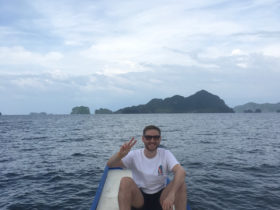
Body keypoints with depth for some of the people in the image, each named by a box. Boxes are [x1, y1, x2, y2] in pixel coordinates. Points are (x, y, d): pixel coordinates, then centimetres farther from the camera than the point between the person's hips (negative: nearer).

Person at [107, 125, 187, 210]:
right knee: (125, 181, -29)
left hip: (161, 198, 1)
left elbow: (181, 171, -24)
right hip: (138, 199, 0)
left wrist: (171, 194, -41)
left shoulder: (166, 154, -7)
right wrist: (120, 154, -43)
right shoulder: (135, 155, -8)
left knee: (180, 183, -25)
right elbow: (110, 164, -20)